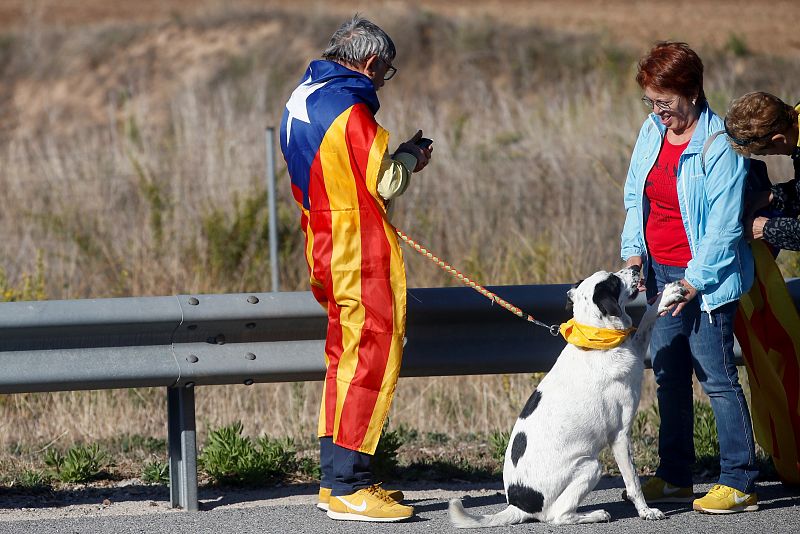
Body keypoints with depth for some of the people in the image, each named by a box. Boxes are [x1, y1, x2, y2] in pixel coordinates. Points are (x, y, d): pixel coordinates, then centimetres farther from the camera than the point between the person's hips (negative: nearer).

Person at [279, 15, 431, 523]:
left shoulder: (300, 100, 13)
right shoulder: (349, 106, -17)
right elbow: (385, 180, -16)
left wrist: (395, 158, 15)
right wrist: (410, 157, 5)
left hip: (327, 250, 10)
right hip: (362, 252, -10)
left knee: (346, 358, 16)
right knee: (374, 360, -7)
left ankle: (335, 480, 19)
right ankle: (348, 488, -9)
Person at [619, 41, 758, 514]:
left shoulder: (720, 145, -16)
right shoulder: (652, 131, 7)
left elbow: (724, 224, -17)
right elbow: (635, 195, 17)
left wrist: (695, 280, -18)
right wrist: (634, 250, 5)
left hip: (704, 278, -7)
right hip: (658, 271, 8)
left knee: (717, 376, -6)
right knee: (669, 376, 10)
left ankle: (740, 483, -2)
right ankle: (674, 478, 18)